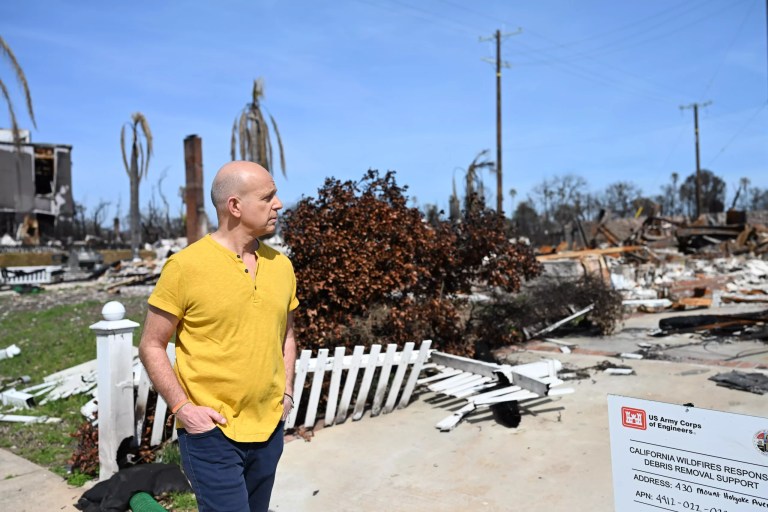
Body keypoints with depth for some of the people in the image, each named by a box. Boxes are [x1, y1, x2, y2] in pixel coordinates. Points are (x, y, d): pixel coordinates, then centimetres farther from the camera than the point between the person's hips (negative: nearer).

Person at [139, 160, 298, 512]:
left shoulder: (281, 265, 3)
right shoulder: (186, 265, -12)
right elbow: (151, 346, -6)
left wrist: (286, 393, 6)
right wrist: (182, 407, -13)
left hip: (269, 430, 6)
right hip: (211, 432, -5)